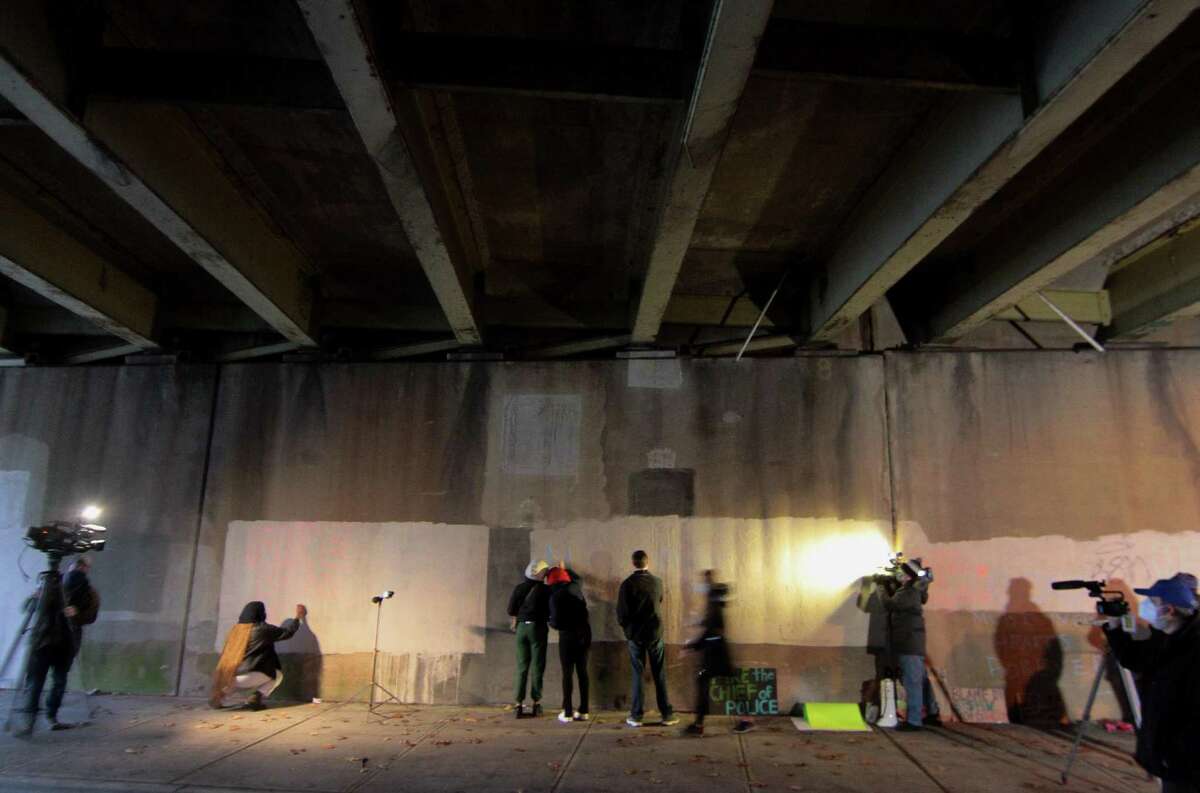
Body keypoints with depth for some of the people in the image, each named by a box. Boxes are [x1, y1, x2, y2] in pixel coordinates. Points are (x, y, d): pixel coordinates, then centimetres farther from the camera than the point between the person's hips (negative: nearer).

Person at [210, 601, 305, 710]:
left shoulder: (236, 629, 13)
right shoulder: (263, 629, -2)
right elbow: (287, 632, 9)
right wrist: (298, 617, 24)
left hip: (227, 676, 6)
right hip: (247, 676, -6)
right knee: (277, 674, 16)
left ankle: (221, 695, 13)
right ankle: (255, 698, -4)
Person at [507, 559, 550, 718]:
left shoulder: (519, 588, 3)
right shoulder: (545, 590, -7)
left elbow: (511, 611, 8)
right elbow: (551, 610, -4)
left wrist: (514, 624, 23)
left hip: (522, 628, 3)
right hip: (538, 627, -3)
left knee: (521, 667, 8)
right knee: (537, 667, 5)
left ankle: (518, 704, 4)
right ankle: (536, 703, 7)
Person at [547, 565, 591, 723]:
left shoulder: (555, 596, -13)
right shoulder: (576, 587, 3)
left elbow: (556, 622, -15)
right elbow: (576, 578, 28)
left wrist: (550, 623, 6)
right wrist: (564, 569, 42)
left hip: (567, 636, -5)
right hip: (584, 634, 5)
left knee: (567, 674, 1)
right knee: (582, 672, 8)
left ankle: (568, 713, 2)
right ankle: (583, 711, 10)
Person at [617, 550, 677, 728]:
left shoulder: (627, 584, -12)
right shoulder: (657, 582, -3)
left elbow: (621, 612, -11)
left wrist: (626, 626, 7)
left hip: (635, 634, -1)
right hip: (655, 633, 1)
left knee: (638, 675, 7)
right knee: (660, 675, 8)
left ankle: (636, 716, 9)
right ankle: (667, 714, 11)